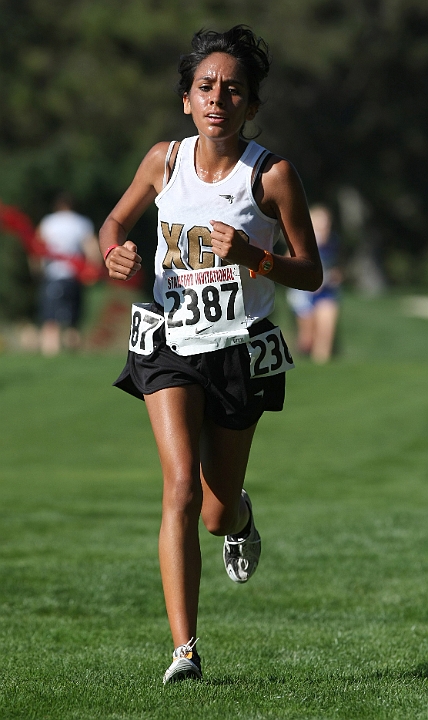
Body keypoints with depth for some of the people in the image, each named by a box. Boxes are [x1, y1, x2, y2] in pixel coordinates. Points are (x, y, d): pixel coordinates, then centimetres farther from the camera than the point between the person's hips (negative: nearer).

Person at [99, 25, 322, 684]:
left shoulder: (273, 176, -10)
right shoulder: (165, 160, -2)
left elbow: (312, 273, -4)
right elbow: (117, 220, 17)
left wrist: (251, 256, -22)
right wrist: (115, 252, -6)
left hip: (240, 351, -1)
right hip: (170, 344, 1)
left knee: (217, 511, 8)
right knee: (181, 486, -19)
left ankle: (239, 516, 49)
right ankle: (184, 650, -21)